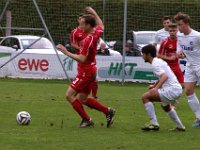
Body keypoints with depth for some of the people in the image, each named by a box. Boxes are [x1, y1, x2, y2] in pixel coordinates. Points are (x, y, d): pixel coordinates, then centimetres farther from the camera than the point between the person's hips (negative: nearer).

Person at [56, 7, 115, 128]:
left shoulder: (88, 40, -24)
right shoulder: (96, 33, 2)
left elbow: (82, 59, -27)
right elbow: (101, 26, 27)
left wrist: (66, 52, -26)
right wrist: (94, 13, 33)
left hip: (85, 72, -9)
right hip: (91, 69, 9)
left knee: (70, 95, -4)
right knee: (82, 99, 16)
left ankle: (87, 119, -1)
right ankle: (108, 111, 18)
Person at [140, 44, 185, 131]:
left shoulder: (155, 64, -13)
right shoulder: (159, 61, 18)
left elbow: (165, 76, -29)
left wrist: (156, 88, -36)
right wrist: (154, 86, 29)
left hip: (172, 89, -11)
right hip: (178, 89, 11)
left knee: (145, 97, -13)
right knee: (165, 106, 38)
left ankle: (154, 124, -14)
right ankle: (180, 127, 44)